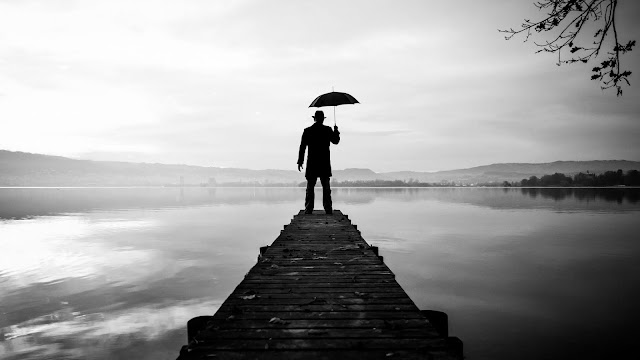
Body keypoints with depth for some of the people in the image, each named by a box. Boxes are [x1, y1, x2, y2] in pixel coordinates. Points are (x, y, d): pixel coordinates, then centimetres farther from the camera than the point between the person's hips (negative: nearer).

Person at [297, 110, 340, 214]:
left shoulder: (307, 130, 1)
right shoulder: (327, 130, -1)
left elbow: (302, 147, 0)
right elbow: (336, 141, 10)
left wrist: (300, 161, 4)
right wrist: (336, 131, 25)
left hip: (312, 164, 0)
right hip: (324, 164, 0)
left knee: (310, 187, 4)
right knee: (326, 188, 5)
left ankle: (308, 209, 0)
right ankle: (328, 209, 3)